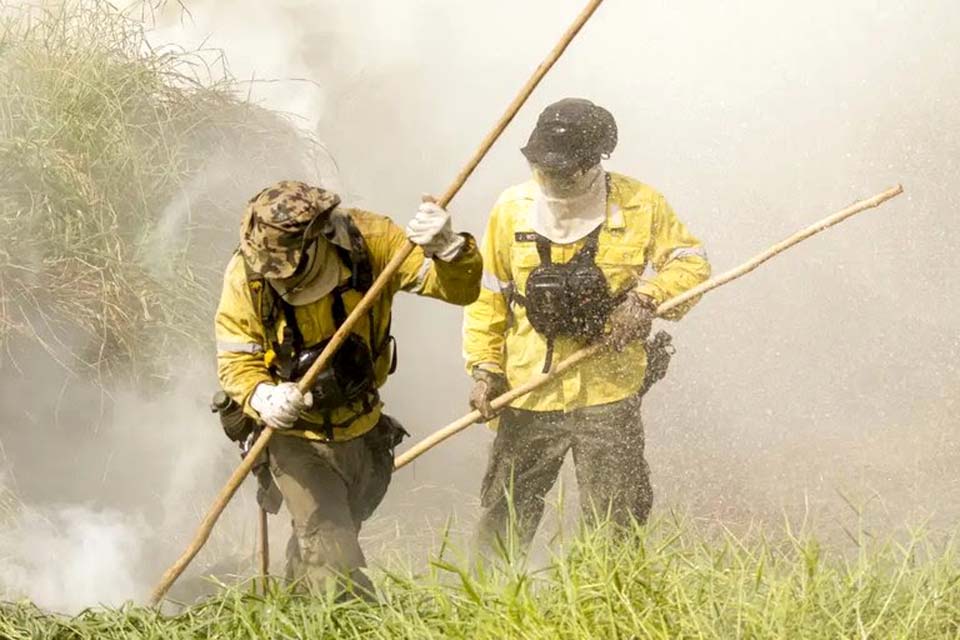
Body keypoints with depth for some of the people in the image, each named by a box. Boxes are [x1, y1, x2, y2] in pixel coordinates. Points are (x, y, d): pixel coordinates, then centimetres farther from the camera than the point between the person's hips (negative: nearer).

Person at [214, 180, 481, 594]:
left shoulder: (369, 241, -22)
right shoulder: (246, 275, -23)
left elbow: (460, 289, -23)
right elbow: (235, 362, -16)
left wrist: (447, 249, -46)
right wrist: (265, 399, -38)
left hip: (362, 431, 3)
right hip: (296, 437, -3)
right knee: (330, 554, -16)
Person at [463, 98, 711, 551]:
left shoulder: (638, 205, -3)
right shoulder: (513, 209, 0)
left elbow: (690, 262, 5)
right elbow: (487, 295, 7)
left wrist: (647, 298, -13)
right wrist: (484, 368, 2)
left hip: (609, 394, -1)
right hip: (529, 395, 1)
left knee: (615, 524, 6)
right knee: (504, 517, 8)